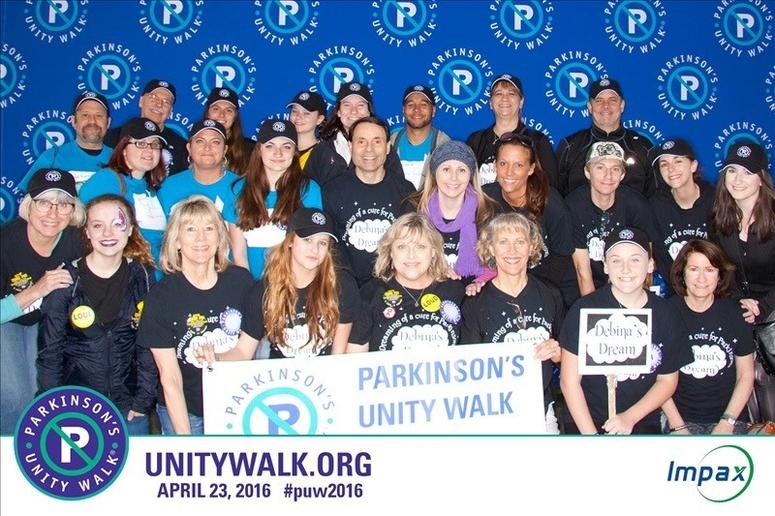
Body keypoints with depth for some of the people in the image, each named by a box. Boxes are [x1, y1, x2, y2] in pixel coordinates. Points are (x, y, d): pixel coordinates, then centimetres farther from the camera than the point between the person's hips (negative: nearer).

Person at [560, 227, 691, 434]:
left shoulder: (664, 314, 3)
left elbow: (667, 380, 11)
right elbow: (569, 381, -4)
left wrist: (631, 417, -2)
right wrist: (591, 435, -11)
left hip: (643, 424, 2)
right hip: (586, 423, -2)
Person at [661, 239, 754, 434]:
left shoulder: (735, 313, 3)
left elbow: (746, 375, 7)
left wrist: (727, 423, -2)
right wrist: (677, 426, -6)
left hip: (728, 418, 2)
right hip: (680, 418, -1)